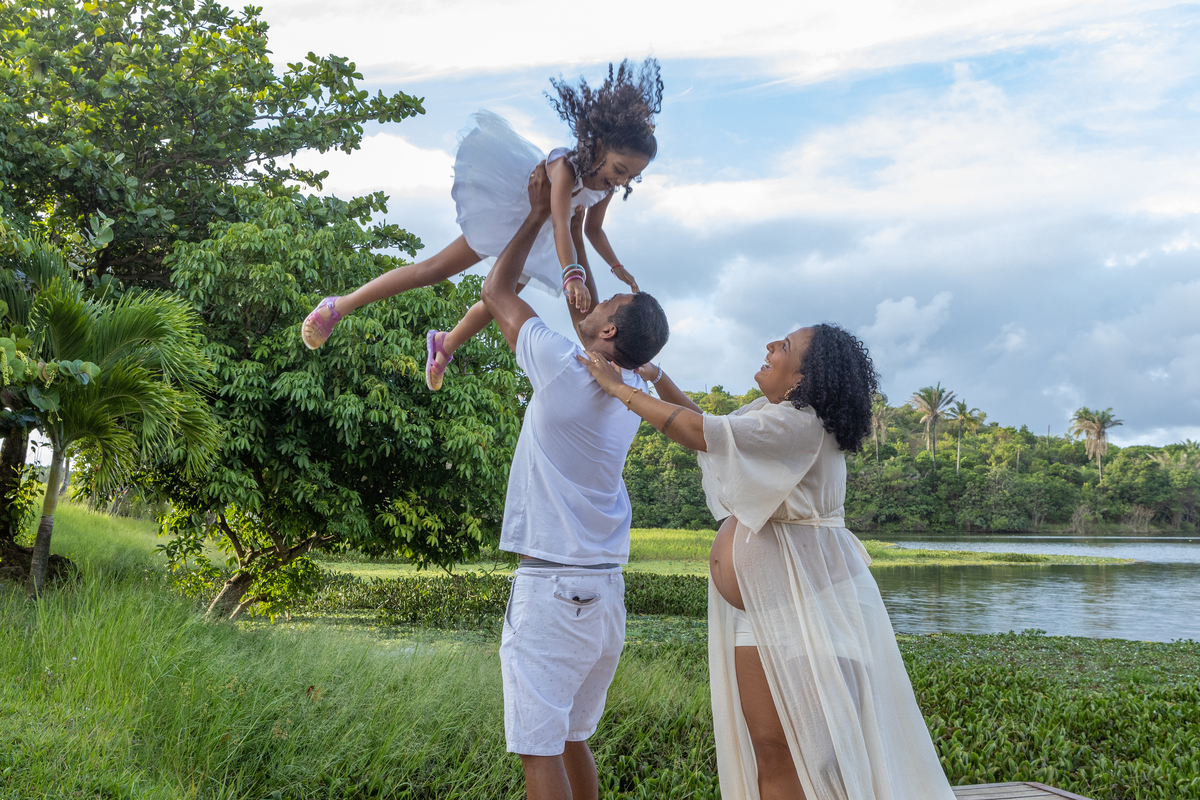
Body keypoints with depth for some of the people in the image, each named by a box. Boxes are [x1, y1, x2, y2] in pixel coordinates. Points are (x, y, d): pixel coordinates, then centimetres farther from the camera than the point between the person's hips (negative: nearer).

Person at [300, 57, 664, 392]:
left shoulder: (608, 185, -12)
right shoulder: (567, 167, -35)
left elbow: (593, 229, 6)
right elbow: (561, 226, -48)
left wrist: (617, 267, -2)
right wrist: (573, 275, -60)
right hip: (504, 216, -7)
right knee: (436, 269, -12)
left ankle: (445, 344, 40)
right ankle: (337, 307, -7)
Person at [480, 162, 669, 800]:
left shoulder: (565, 367, -13)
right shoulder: (631, 388, 6)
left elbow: (496, 291, 1)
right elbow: (583, 305, 24)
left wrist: (540, 215, 11)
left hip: (550, 587, -8)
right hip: (607, 591, 8)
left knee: (539, 747, -3)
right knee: (571, 737, 19)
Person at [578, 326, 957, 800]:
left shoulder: (800, 425, -18)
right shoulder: (768, 415, 14)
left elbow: (699, 432, -23)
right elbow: (704, 426, 26)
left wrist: (618, 388, -13)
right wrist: (655, 377, 14)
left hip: (806, 611, -9)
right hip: (758, 613, 9)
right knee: (769, 751, 8)